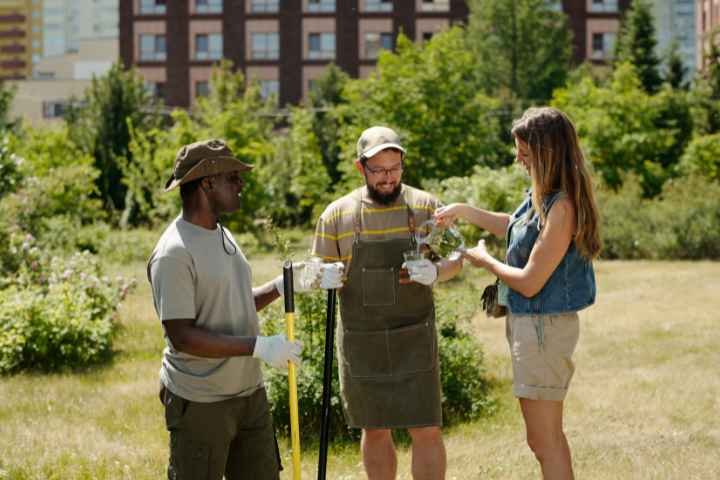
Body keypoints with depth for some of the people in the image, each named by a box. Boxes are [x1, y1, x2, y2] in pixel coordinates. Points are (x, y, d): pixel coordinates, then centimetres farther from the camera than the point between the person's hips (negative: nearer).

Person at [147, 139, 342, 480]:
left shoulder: (221, 235, 10)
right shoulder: (173, 253, -19)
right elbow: (182, 336, -23)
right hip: (200, 403, -9)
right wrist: (259, 347, -25)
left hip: (249, 393, 9)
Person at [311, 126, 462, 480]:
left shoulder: (425, 206, -1)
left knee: (426, 431, -4)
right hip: (360, 341, 1)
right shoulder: (337, 214, 1)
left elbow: (455, 258, 4)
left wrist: (435, 272, -18)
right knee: (375, 430, 11)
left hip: (414, 338, -1)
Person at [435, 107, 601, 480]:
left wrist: (485, 261, -6)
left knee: (544, 440, -2)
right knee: (545, 437, 19)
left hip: (544, 326, -10)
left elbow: (530, 282, -22)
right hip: (526, 321, 10)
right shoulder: (543, 197, 4)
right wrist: (464, 211, 19)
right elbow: (515, 227, 27)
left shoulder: (562, 207, -24)